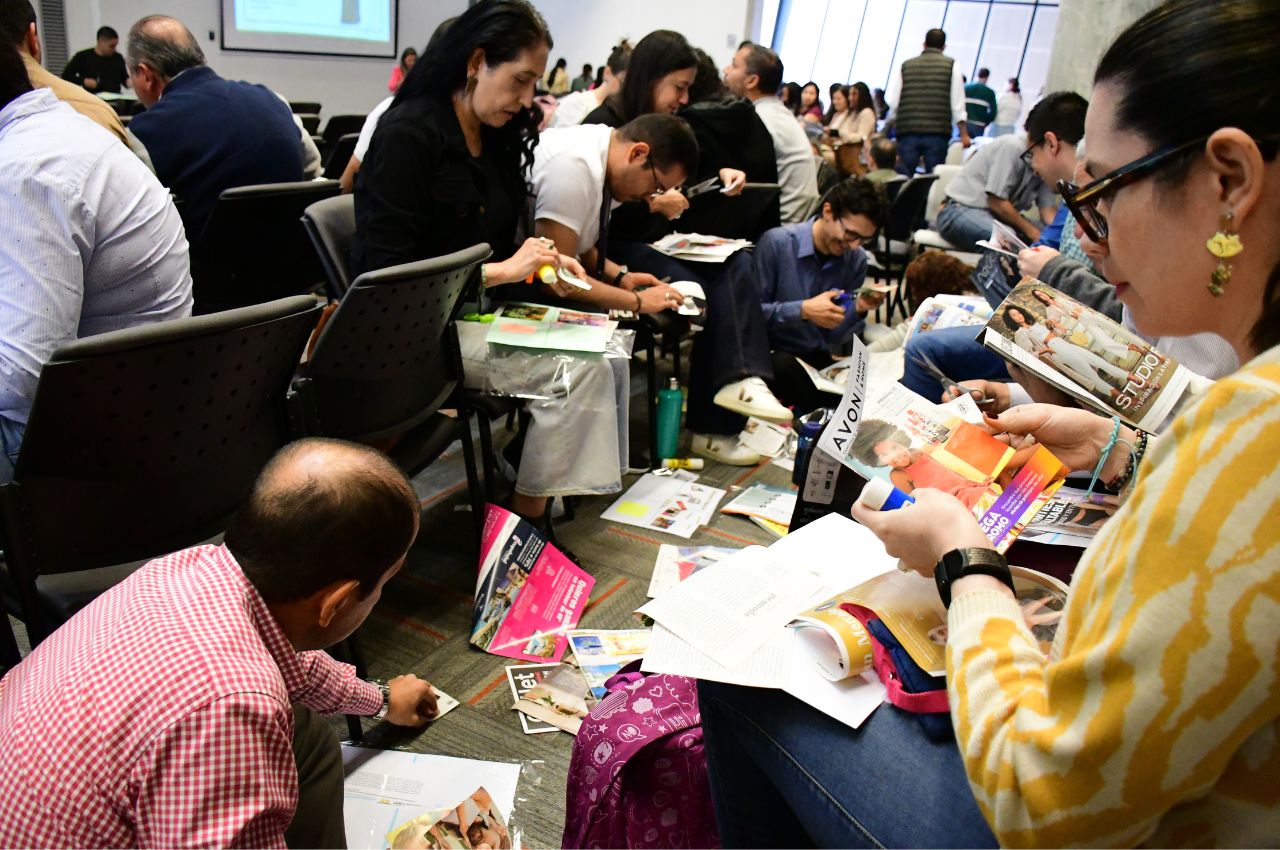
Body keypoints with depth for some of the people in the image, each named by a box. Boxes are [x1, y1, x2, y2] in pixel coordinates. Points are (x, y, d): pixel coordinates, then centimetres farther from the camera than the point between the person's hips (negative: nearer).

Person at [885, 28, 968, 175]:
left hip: (907, 131, 1)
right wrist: (964, 133, 7)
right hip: (938, 132, -1)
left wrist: (896, 121, 21)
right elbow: (957, 103, 3)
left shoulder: (905, 65, 11)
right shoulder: (951, 65, 7)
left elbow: (891, 99, 5)